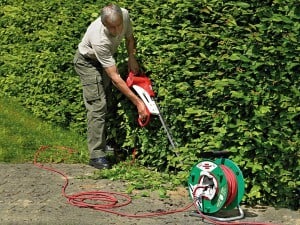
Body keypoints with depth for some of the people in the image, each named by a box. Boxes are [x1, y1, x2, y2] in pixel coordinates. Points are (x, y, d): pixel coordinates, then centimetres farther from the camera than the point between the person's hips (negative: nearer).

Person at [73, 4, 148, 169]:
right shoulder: (99, 40, -43)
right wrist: (138, 102, -40)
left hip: (105, 59, 7)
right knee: (98, 106, -16)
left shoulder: (124, 15, -27)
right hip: (88, 61, -7)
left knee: (107, 102, 13)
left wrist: (131, 58, -10)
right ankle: (96, 156, -15)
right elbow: (115, 78, -41)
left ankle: (102, 143, 26)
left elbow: (129, 37, 1)